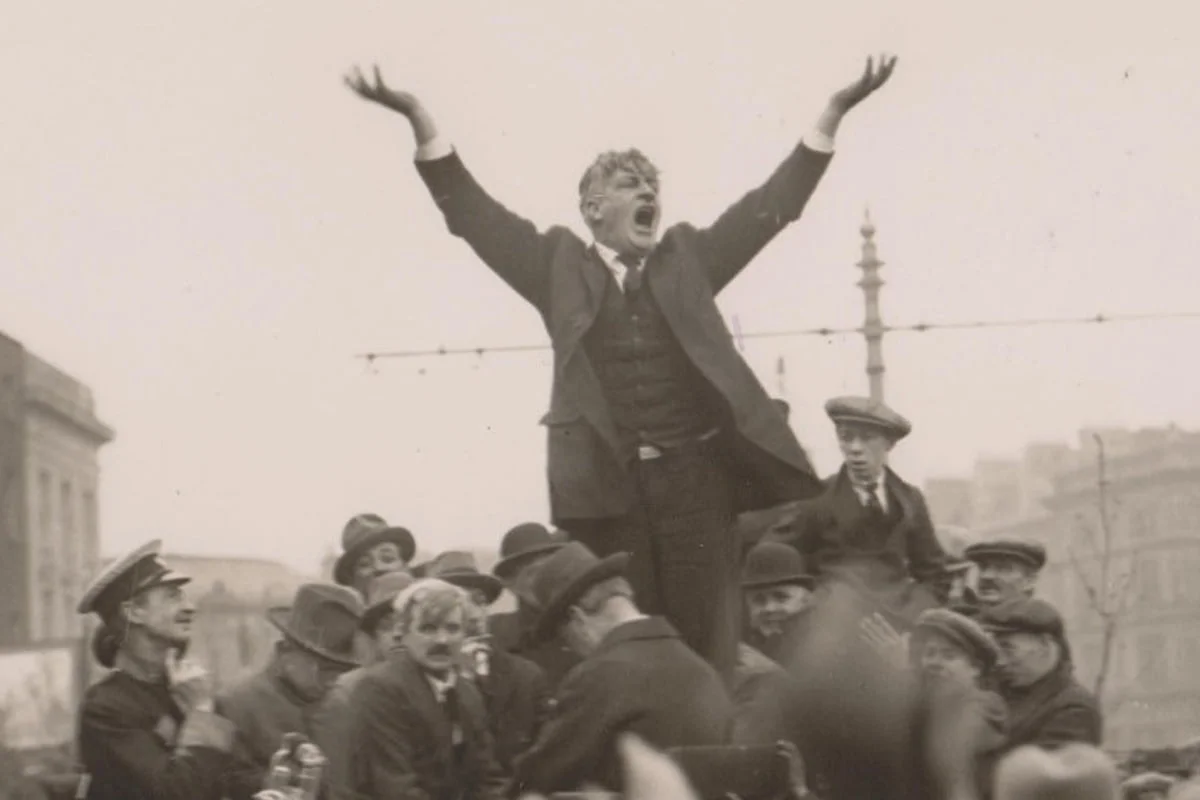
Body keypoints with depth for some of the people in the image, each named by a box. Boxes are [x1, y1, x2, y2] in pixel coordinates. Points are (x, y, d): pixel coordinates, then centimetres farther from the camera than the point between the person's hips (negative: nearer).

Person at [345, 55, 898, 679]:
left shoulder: (687, 258, 15)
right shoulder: (560, 264, 10)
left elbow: (770, 205, 14)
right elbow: (473, 212, 5)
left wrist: (834, 111, 8)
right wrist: (418, 117, -5)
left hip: (695, 475, 1)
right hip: (606, 484, -1)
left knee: (705, 641, 2)